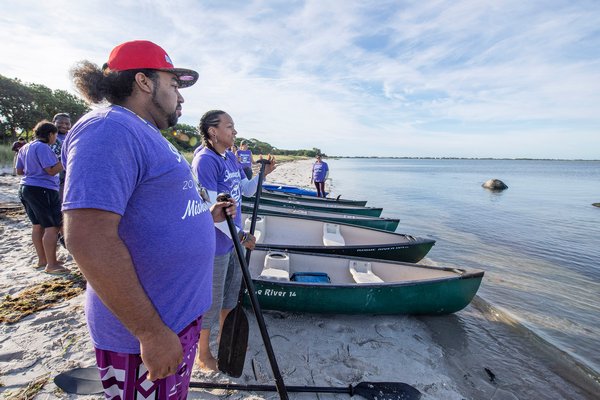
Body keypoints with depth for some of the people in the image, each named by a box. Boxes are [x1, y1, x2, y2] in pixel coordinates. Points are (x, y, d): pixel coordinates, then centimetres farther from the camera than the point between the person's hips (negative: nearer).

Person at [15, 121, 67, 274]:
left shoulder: (25, 148, 15)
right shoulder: (42, 147, -14)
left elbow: (19, 171, 19)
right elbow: (51, 170, -21)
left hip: (26, 188, 10)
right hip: (43, 190, -10)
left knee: (37, 226, 14)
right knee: (52, 227, -7)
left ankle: (42, 259, 22)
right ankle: (51, 265, -5)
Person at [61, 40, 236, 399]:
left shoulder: (148, 136, 14)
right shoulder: (108, 129, -19)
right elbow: (89, 238, -28)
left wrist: (208, 215, 9)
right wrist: (151, 332, -24)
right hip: (144, 330, -9)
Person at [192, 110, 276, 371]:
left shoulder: (230, 158, 7)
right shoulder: (205, 161, -20)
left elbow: (247, 190, 15)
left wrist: (263, 174, -1)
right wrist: (241, 235, -19)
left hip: (233, 239, 9)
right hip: (215, 244, -9)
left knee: (231, 293, 23)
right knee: (211, 301, 10)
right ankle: (203, 354, 34)